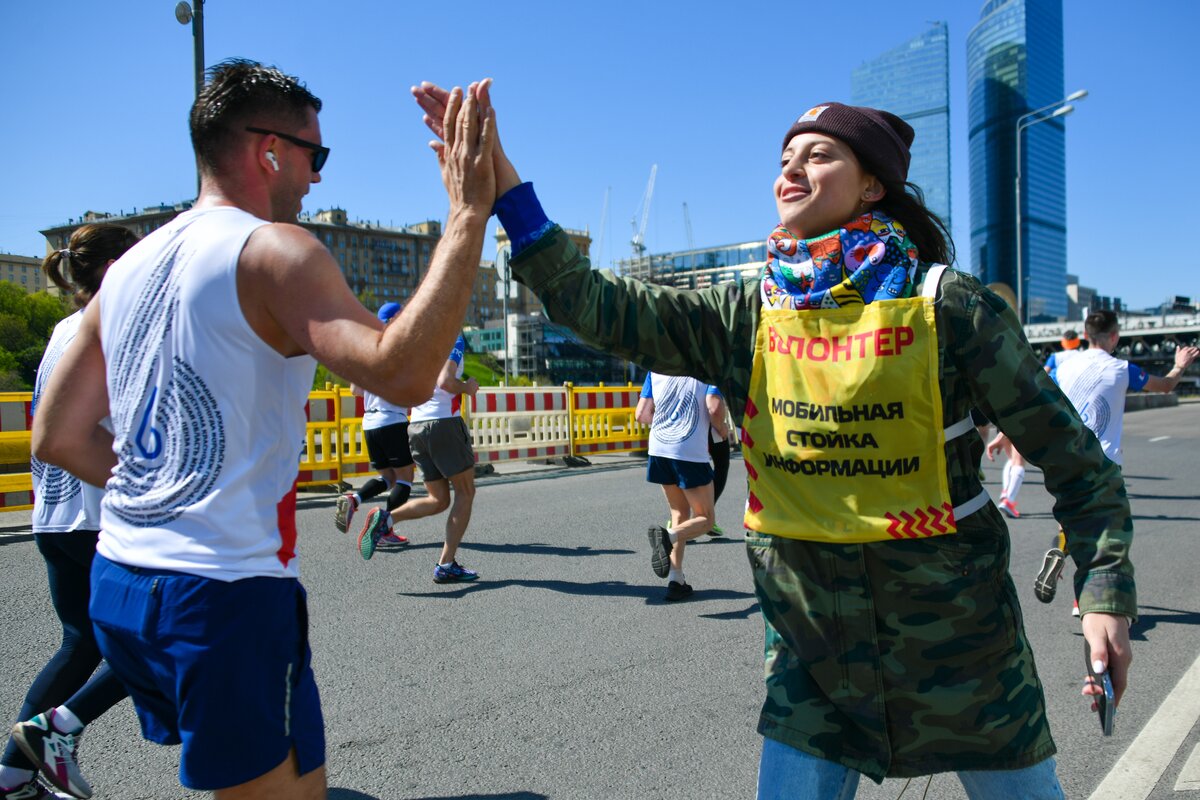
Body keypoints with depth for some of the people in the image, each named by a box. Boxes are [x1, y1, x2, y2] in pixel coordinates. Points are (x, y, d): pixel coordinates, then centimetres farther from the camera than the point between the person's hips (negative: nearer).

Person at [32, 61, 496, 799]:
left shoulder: (128, 268, 11)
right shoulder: (272, 250, -12)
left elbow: (58, 438, 14)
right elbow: (401, 373, -28)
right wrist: (468, 215, -23)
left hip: (119, 581, 9)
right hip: (225, 594, -8)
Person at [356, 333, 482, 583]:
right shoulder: (454, 340, -5)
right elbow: (445, 381, -20)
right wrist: (467, 387, -3)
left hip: (416, 427, 7)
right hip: (445, 422, -7)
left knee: (438, 500, 14)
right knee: (465, 492, 6)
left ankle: (386, 518, -9)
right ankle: (446, 565, 2)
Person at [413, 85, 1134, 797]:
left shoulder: (944, 305, -10)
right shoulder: (748, 314, -2)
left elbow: (1069, 452, -4)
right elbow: (592, 301, -9)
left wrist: (1107, 592, -13)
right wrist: (500, 174, -14)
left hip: (956, 627, -1)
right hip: (812, 636, 2)